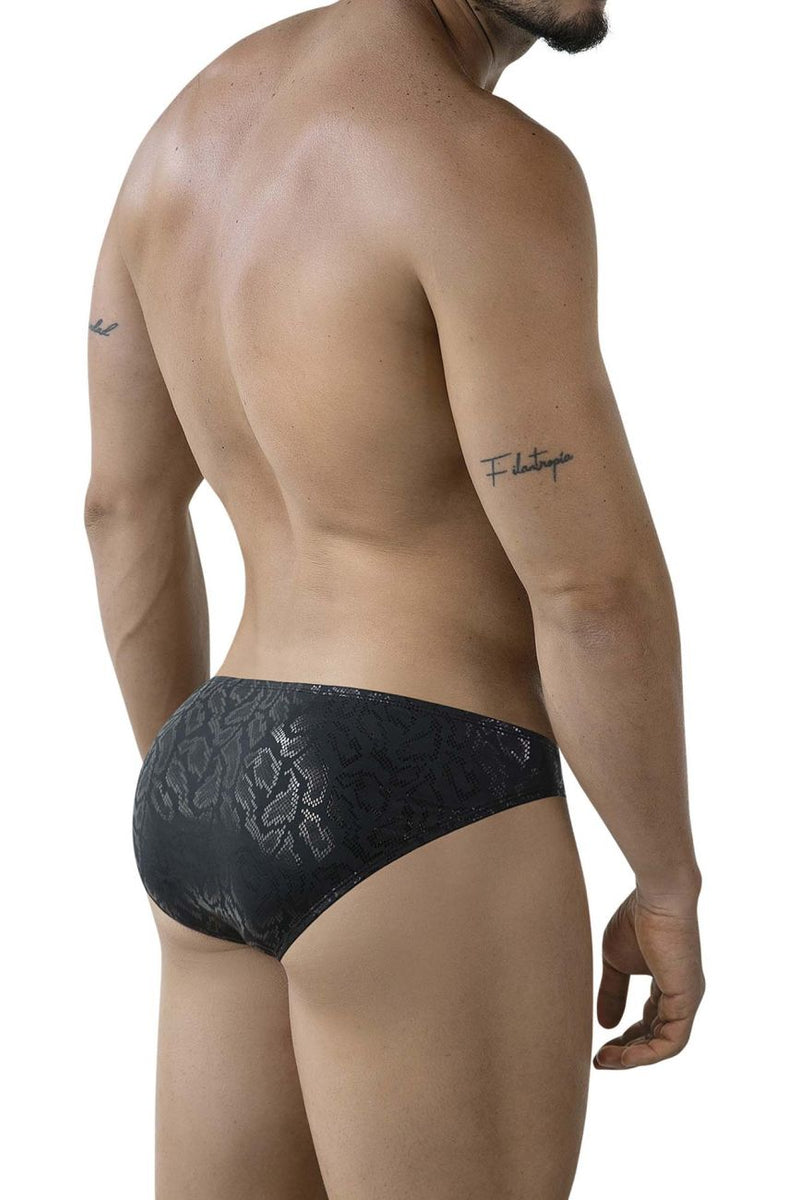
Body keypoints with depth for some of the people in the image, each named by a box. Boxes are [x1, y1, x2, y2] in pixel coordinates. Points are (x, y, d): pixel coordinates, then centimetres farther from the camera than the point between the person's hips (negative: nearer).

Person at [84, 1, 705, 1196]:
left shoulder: (197, 121, 11)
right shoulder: (486, 171, -17)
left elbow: (127, 511, 15)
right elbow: (597, 589, -17)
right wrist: (671, 892, -1)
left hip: (244, 818, 9)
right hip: (414, 842, -8)